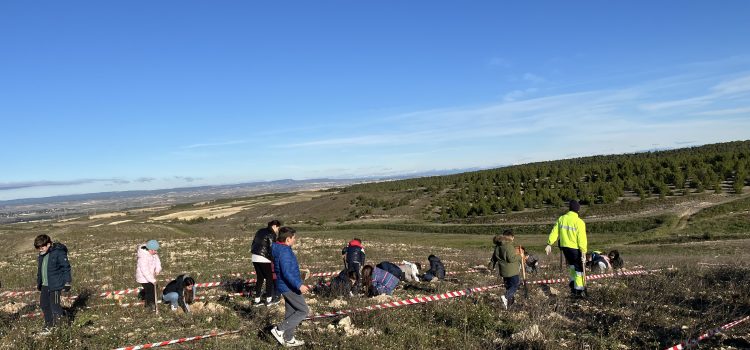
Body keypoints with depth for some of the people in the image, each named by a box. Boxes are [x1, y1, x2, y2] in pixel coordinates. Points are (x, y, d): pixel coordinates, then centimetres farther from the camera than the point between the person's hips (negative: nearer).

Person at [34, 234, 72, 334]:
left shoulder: (58, 253, -16)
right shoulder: (41, 256, 9)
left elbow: (66, 268, -14)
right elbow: (39, 270, 22)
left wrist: (67, 282, -14)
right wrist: (39, 283, 25)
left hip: (55, 284, -8)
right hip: (45, 285, 8)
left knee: (54, 305, -9)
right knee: (44, 304, 12)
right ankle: (48, 325, 26)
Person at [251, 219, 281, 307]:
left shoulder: (260, 231, 16)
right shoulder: (271, 234, -9)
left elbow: (253, 244, 18)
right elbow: (271, 249, -16)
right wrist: (274, 260, -7)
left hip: (255, 258, 8)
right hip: (264, 259, -8)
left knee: (259, 278, 15)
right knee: (269, 278, 6)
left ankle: (256, 300, 18)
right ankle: (269, 300, 11)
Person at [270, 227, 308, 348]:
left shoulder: (280, 249, 9)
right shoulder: (284, 251, -23)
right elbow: (287, 272, -29)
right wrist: (299, 285, -30)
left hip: (286, 286, 10)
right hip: (289, 286, -10)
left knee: (290, 311, 16)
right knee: (304, 310, -2)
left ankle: (289, 339, 23)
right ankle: (279, 329, -3)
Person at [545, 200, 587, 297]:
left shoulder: (561, 219, 1)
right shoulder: (579, 222, -15)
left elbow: (554, 232, 1)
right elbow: (582, 238, -16)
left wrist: (549, 244, 4)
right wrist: (583, 252, -14)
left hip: (565, 247, 5)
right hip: (575, 248, -5)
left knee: (572, 266, 26)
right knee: (579, 269, 8)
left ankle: (573, 283, 27)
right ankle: (578, 290, 13)